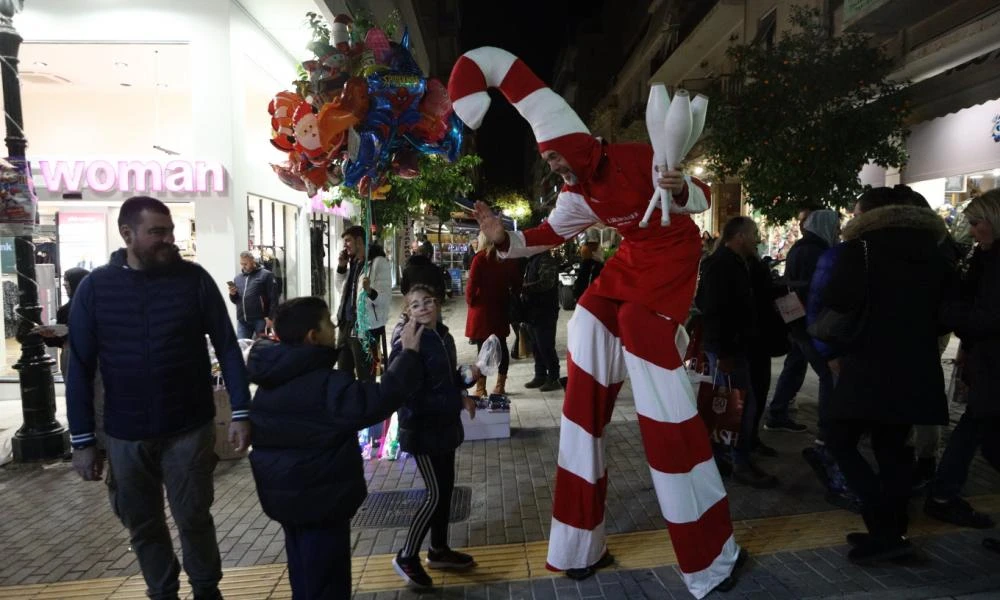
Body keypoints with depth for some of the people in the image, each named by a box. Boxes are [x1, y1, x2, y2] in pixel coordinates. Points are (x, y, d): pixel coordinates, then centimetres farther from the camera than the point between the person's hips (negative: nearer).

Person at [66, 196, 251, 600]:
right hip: (125, 435, 2)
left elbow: (226, 347, -4)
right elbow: (80, 368, 1)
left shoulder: (194, 279, -6)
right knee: (143, 525, 15)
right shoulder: (95, 287, -3)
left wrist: (240, 413, -10)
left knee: (194, 518, 9)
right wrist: (82, 440, -1)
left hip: (189, 428, -1)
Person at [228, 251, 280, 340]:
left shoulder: (266, 275, -1)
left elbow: (274, 298, -7)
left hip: (260, 319, -5)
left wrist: (271, 317, -14)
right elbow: (235, 301, 22)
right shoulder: (237, 278, 17)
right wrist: (232, 294, -1)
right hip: (242, 320, 5)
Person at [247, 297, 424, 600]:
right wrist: (409, 354, -23)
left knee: (304, 575, 24)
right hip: (319, 495, -8)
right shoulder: (326, 384, -25)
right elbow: (378, 401, -29)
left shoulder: (272, 378, 1)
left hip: (284, 492, 9)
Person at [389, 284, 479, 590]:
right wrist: (459, 400, -24)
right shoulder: (407, 345, -21)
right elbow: (409, 394, -27)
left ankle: (438, 551, 33)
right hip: (422, 428, -8)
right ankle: (406, 557, 15)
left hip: (444, 425, 8)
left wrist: (467, 377, -5)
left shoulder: (444, 337, 5)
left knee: (446, 487, 16)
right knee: (436, 493, -3)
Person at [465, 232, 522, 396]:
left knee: (482, 348, -1)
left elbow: (472, 284, -15)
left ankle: (481, 388, 3)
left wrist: (470, 300, 1)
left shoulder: (480, 258, -11)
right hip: (500, 308, 5)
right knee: (501, 346, 13)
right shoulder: (509, 258, 3)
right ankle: (500, 385, 20)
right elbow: (516, 284, 7)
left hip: (482, 309, -5)